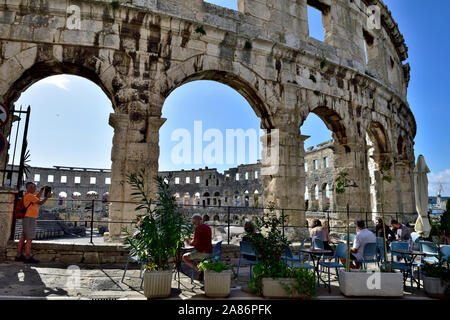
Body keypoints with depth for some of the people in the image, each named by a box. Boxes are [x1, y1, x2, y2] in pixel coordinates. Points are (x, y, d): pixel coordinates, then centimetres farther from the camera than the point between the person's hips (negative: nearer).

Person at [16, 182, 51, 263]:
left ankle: (19, 256, 16)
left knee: (23, 238, 11)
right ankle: (28, 257, -11)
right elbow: (40, 203, -11)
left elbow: (37, 197, 30)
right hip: (29, 219, -10)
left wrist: (42, 189, 24)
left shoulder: (27, 195, 17)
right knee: (29, 239, -10)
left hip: (27, 219, 10)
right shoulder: (30, 195, -12)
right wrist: (47, 197, 2)